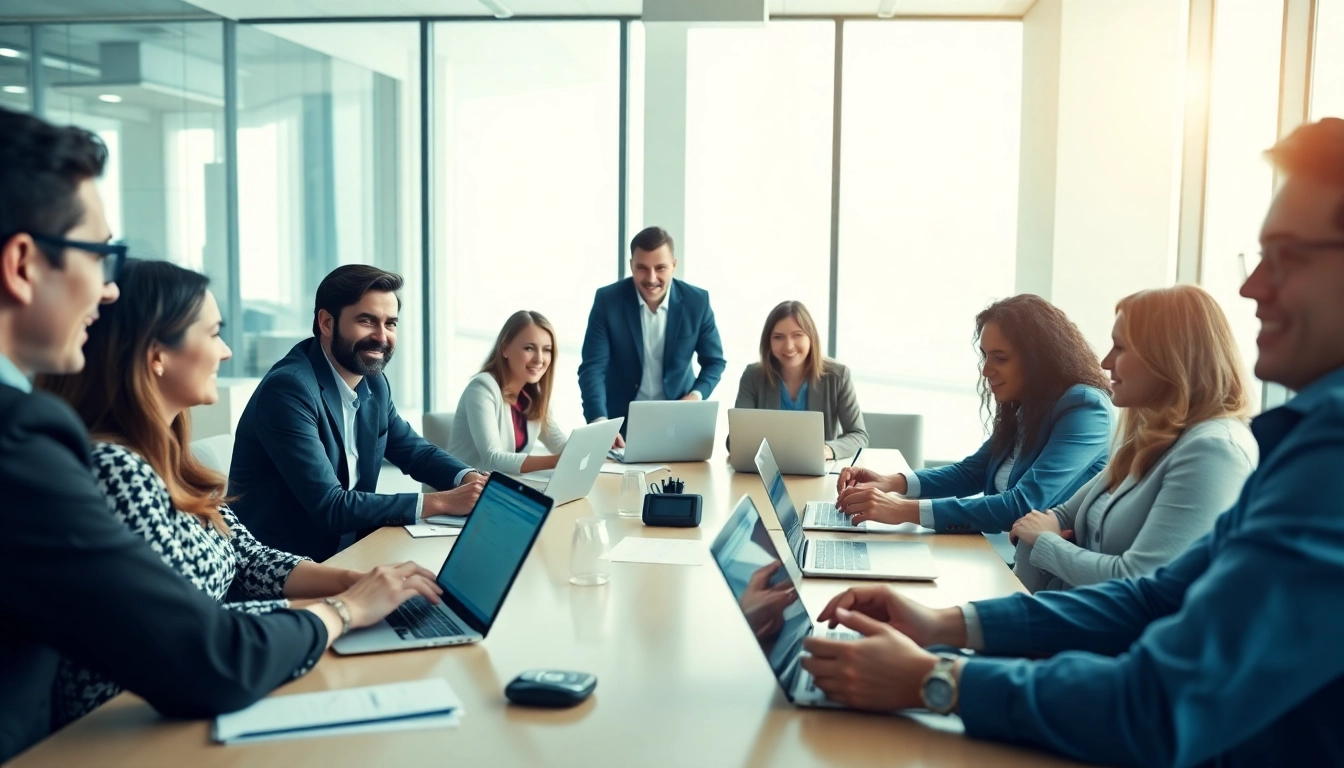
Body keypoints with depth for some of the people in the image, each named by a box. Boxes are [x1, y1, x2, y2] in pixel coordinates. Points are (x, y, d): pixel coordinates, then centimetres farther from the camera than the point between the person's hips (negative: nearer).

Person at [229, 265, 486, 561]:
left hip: (348, 550, 8)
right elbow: (329, 506, -25)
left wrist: (470, 479, -7)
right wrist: (441, 502, -24)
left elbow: (415, 451, 14)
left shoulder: (374, 383, 3)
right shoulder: (289, 389, -21)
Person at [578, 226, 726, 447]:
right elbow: (592, 368, -16)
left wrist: (697, 395, -15)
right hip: (621, 420, -1)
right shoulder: (607, 300, -11)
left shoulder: (697, 301, -7)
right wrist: (599, 423, -32)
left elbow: (715, 361, 5)